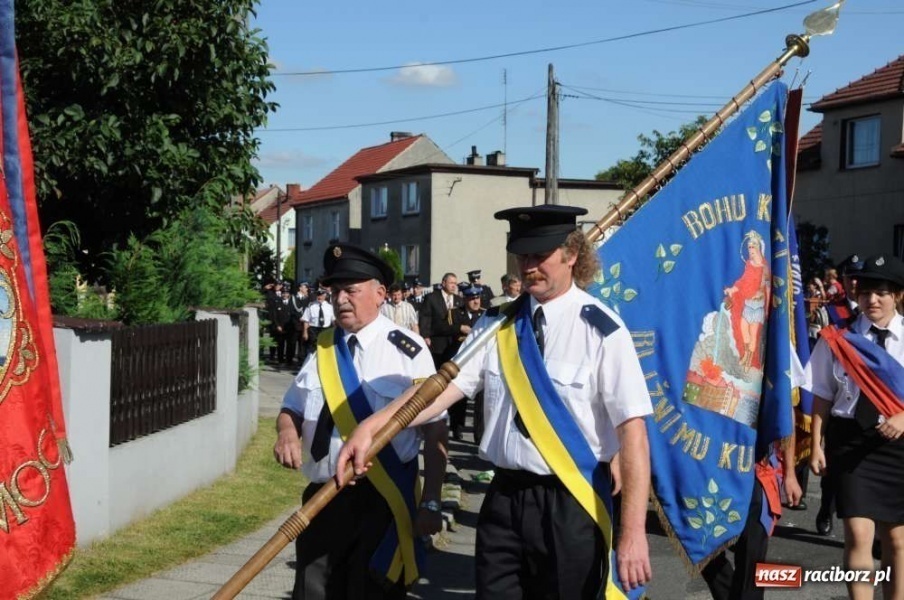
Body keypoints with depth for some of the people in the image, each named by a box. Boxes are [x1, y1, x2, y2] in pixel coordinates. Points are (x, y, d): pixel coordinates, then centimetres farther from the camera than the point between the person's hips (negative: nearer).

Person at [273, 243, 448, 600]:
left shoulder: (407, 350, -9)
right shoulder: (323, 348, 8)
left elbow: (435, 431, -8)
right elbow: (292, 409, 18)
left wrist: (430, 503, -13)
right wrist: (287, 434, -5)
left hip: (382, 501, -5)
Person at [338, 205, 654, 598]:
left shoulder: (600, 328, -11)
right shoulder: (498, 324, 5)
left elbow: (632, 430, -14)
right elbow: (449, 384, -4)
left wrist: (633, 532, -19)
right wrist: (371, 426, -18)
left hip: (571, 504, -4)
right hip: (504, 498, 4)